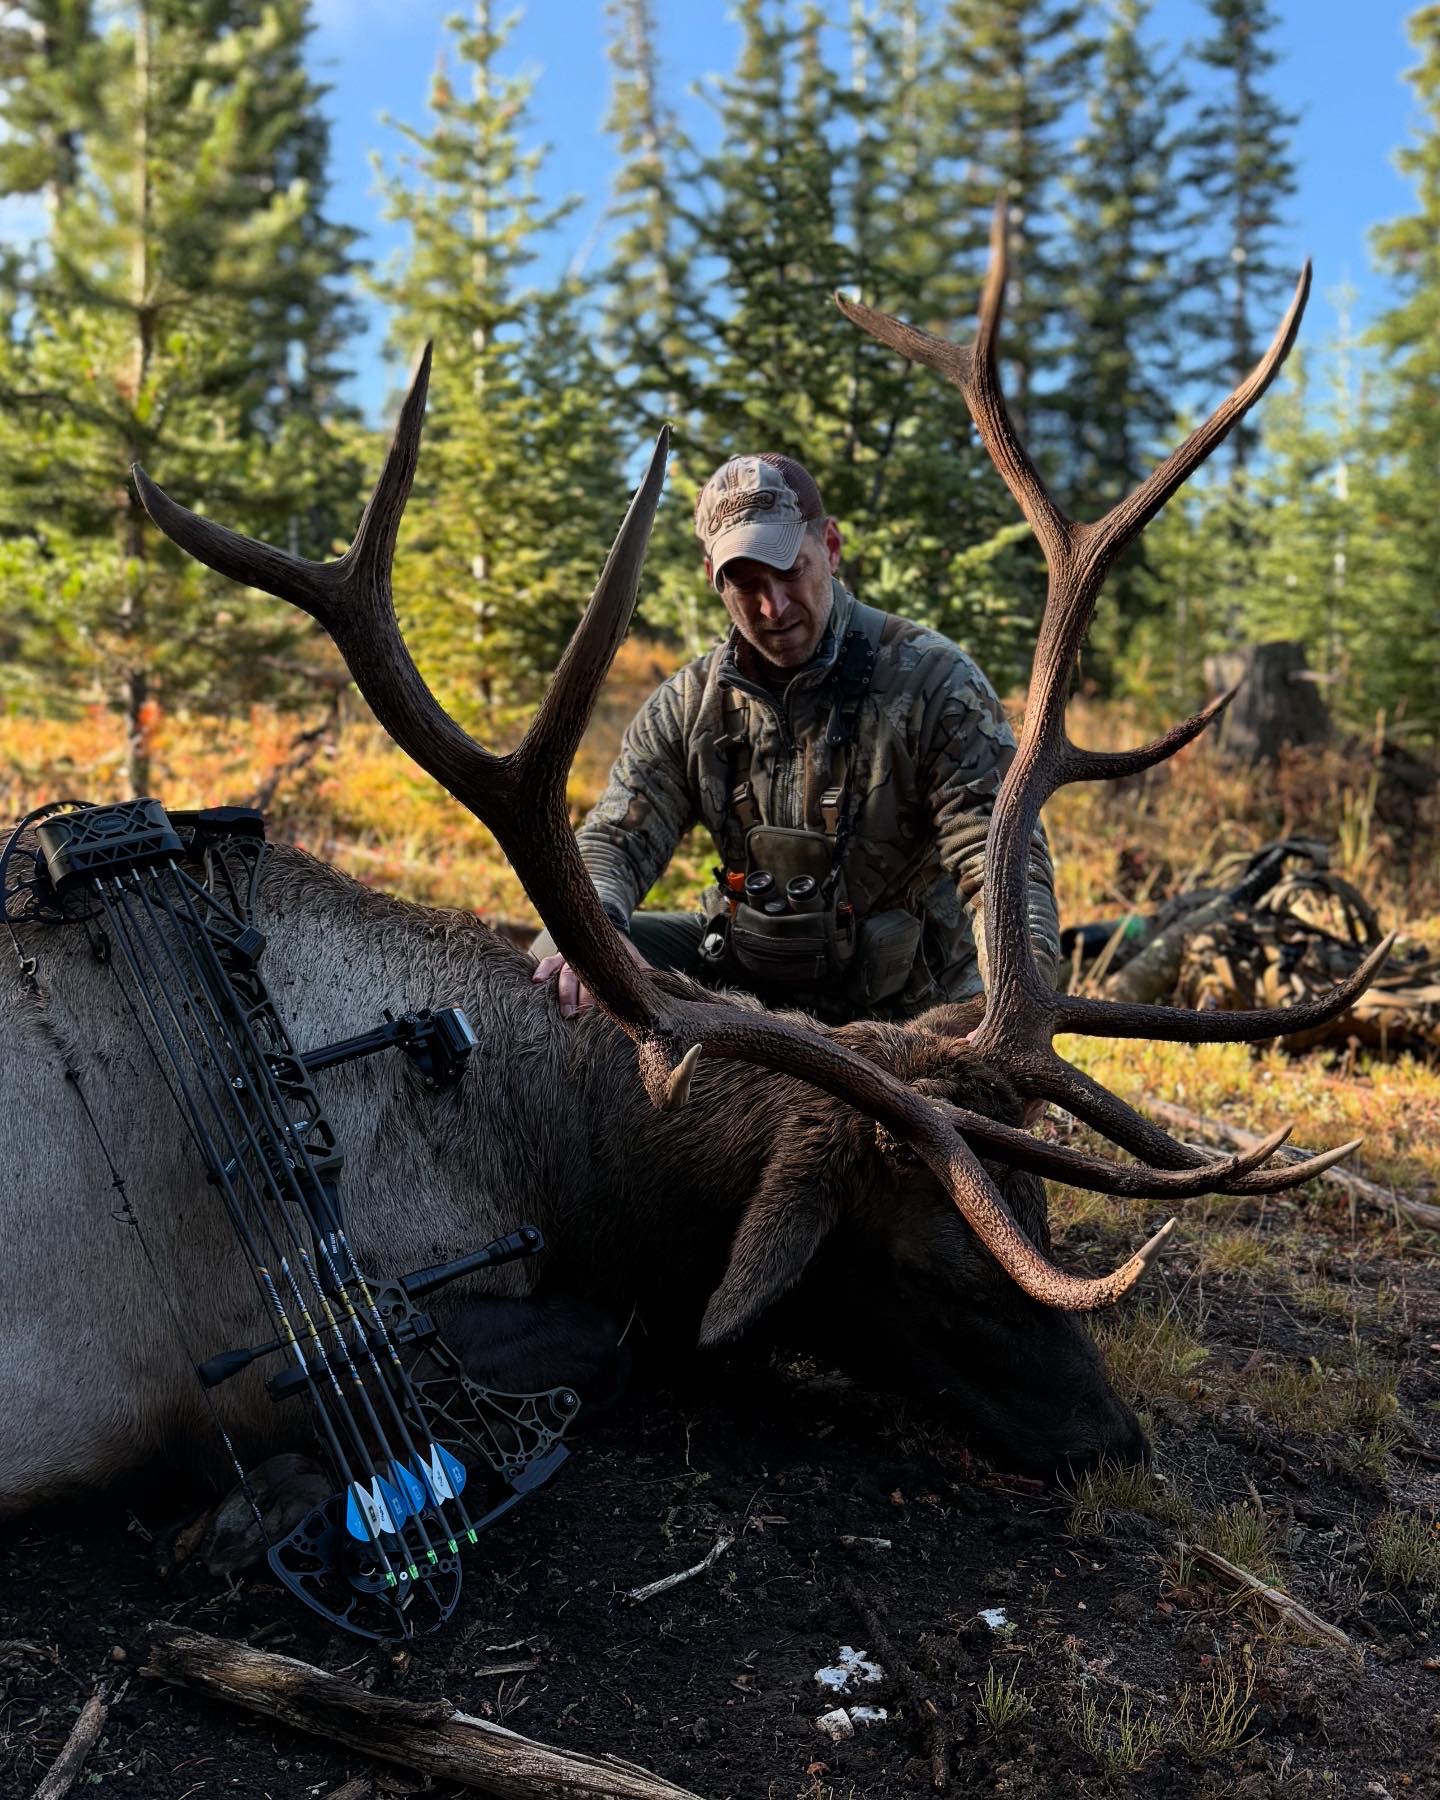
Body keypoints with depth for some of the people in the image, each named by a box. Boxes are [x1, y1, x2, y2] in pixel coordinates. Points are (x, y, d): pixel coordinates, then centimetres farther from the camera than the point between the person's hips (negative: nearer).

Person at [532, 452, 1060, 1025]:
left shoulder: (934, 679, -13)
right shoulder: (688, 704, 0)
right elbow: (615, 840, -4)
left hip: (900, 1001, -3)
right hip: (745, 965, 4)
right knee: (559, 959, -13)